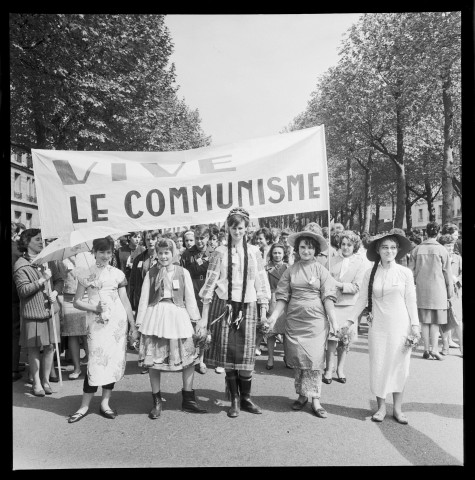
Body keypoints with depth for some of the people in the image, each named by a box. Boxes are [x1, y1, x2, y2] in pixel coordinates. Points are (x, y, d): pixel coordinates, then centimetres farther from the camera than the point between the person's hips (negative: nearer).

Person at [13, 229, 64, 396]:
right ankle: (36, 383, 20)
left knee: (50, 347, 8)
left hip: (51, 310, 4)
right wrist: (43, 280, -19)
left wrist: (54, 292, -9)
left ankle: (46, 380, 23)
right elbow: (23, 290, -15)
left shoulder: (48, 260, 9)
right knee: (34, 349, 6)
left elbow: (59, 280, 10)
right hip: (32, 313, -4)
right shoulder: (20, 265, -7)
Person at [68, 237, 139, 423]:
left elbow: (125, 301, 7)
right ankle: (84, 406, 11)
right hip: (96, 322, -1)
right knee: (96, 360, -5)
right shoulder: (85, 274, 4)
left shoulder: (117, 273, 6)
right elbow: (77, 302, 6)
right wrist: (94, 308, -11)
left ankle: (105, 403, 19)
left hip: (118, 321, 2)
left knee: (114, 360, 4)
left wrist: (133, 326, 5)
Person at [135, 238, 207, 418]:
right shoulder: (151, 273, 4)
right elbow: (143, 299, 5)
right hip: (155, 316, 0)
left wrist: (196, 320, 4)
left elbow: (190, 298, 6)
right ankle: (157, 401, 20)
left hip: (177, 316, 1)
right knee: (153, 359, 2)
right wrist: (139, 323, 2)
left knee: (189, 357, 2)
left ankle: (188, 400, 19)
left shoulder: (183, 272, 4)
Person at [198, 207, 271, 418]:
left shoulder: (254, 252, 6)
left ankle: (246, 398, 20)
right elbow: (209, 286, 1)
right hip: (224, 306, -1)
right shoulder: (220, 253, 1)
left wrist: (263, 312, 3)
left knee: (246, 356, 1)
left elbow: (261, 284, 8)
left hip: (248, 308, 1)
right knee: (228, 355, 2)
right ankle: (234, 400, 19)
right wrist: (204, 317, -1)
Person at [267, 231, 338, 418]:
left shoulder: (321, 270, 1)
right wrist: (273, 316, -6)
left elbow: (328, 297, -3)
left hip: (316, 320, -2)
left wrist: (334, 321, -10)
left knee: (314, 359, -3)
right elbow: (283, 297, 4)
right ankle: (301, 395, 22)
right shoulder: (290, 271, 5)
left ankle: (315, 400, 6)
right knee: (297, 358, 7)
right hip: (294, 320, 2)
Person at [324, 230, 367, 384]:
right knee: (332, 337, -6)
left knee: (345, 338, 7)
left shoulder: (361, 263, 1)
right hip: (333, 303, 0)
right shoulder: (334, 260, 7)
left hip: (349, 305, 0)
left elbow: (356, 287, -6)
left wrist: (338, 284, -14)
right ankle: (329, 369, 5)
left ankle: (340, 369, 23)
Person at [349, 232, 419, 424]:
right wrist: (350, 320, 1)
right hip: (378, 326, 0)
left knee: (399, 366, 7)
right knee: (378, 366, 5)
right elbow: (362, 300, 3)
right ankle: (381, 407, 21)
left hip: (400, 325, 0)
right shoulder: (370, 273, 0)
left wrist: (415, 325, -2)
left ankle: (397, 408, 22)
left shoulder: (405, 272, -1)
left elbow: (411, 300, 2)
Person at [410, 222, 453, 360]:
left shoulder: (417, 249, 1)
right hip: (437, 288, -2)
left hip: (421, 289, 2)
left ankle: (426, 349, 13)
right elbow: (447, 272, -1)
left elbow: (412, 271, 6)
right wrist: (450, 290, 8)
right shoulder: (441, 250, -5)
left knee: (425, 321, 9)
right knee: (435, 321, 5)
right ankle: (434, 348, -3)